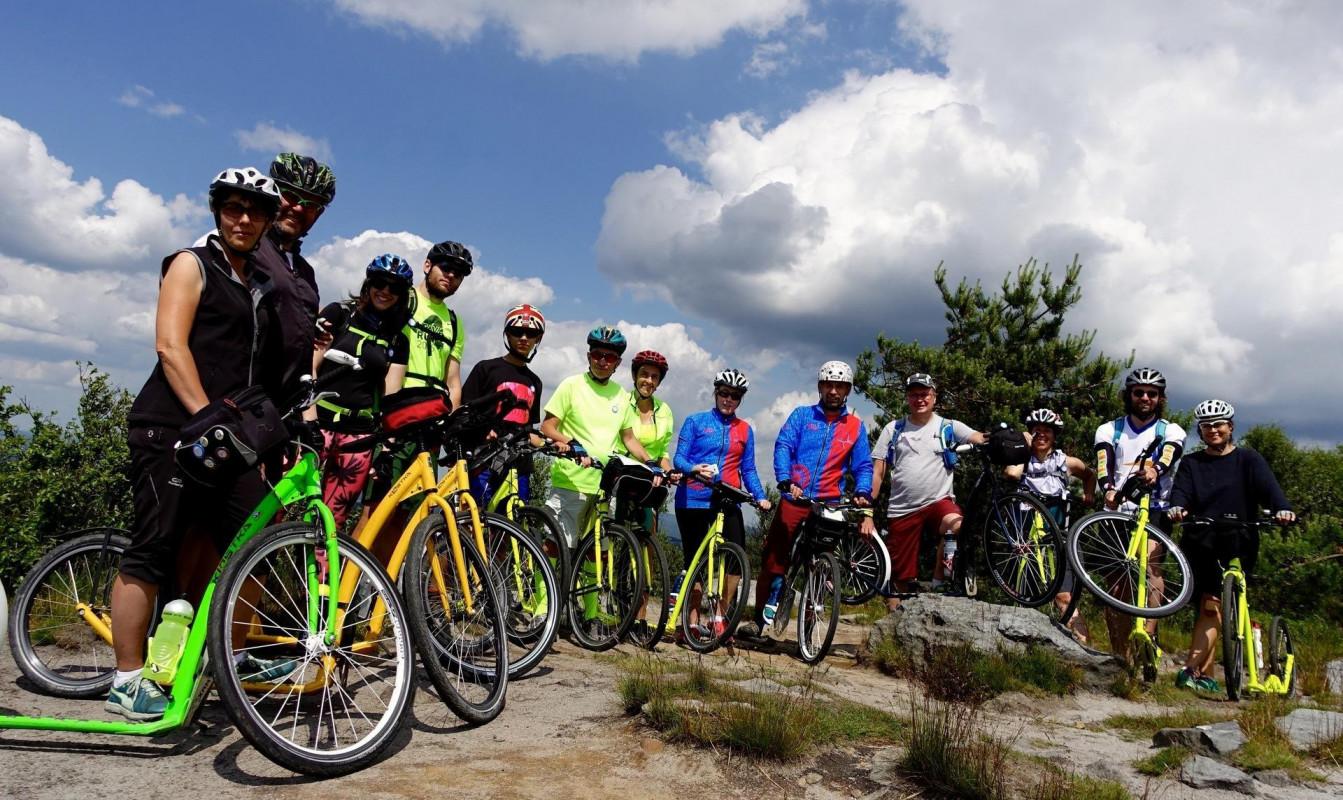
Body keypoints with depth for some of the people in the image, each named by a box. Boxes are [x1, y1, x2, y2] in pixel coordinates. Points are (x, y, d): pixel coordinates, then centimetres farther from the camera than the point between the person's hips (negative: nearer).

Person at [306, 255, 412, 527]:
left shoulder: (398, 340, 14)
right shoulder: (338, 313, 6)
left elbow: (391, 394, 9)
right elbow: (309, 367, 0)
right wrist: (309, 420, -11)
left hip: (360, 430, 3)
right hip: (320, 422, -3)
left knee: (332, 521, 0)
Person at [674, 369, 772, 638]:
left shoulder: (745, 430, 13)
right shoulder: (695, 421, 6)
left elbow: (748, 469, 13)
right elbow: (678, 458, -1)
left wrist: (760, 497, -2)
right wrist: (695, 469, -22)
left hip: (727, 502, 2)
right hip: (693, 501, -1)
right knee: (694, 561, 1)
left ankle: (719, 617, 0)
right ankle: (692, 621, 10)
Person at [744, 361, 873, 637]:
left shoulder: (856, 427, 10)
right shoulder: (802, 415, 7)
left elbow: (863, 466, 9)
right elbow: (783, 446, -4)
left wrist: (862, 493, -11)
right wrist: (786, 481, -21)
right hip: (794, 499, -1)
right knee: (772, 562, -1)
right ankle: (759, 620, 10)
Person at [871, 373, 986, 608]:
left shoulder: (948, 427, 5)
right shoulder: (893, 429, 8)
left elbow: (980, 439, -11)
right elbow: (877, 472, 6)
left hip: (939, 502, -1)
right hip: (901, 509, 1)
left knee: (954, 524, -35)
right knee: (900, 579, 2)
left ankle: (938, 584, -17)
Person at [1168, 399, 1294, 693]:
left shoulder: (1248, 460, 9)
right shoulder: (1191, 463, 14)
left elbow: (1268, 487, -7)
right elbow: (1181, 490, -3)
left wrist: (1282, 509, -29)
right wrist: (1177, 507, -27)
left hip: (1238, 546, -1)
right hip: (1201, 544, 1)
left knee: (1213, 606, -10)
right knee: (1210, 607, -1)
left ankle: (1192, 669, -12)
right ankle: (1206, 676, 2)